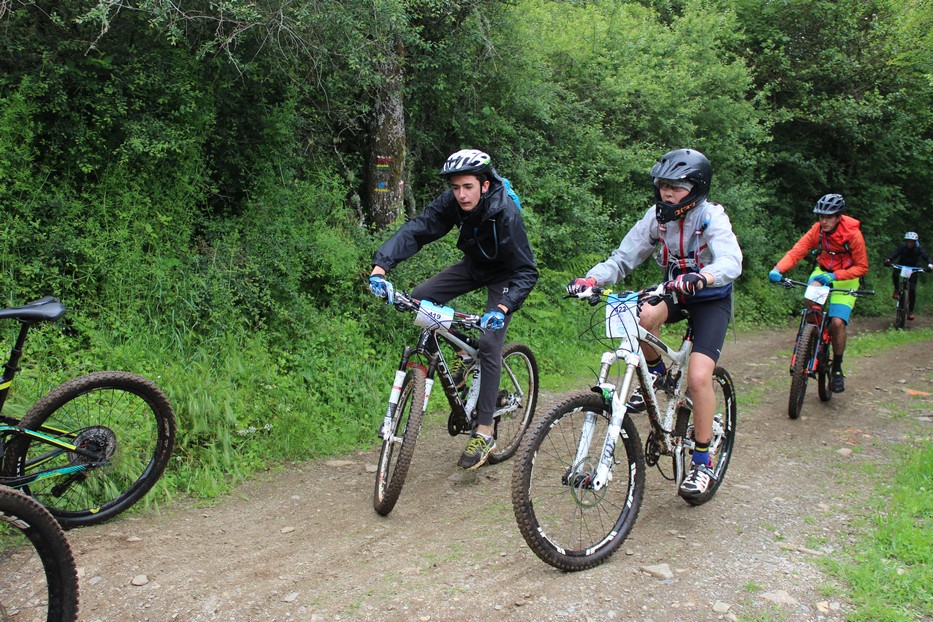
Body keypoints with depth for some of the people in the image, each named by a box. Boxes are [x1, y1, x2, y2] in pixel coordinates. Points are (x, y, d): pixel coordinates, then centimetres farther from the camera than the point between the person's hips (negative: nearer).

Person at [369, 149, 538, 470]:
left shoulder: (505, 214, -34)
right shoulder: (452, 202, -21)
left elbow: (527, 271, -34)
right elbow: (415, 230, -27)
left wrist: (504, 308, -51)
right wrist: (380, 265, -43)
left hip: (503, 275, -5)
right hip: (474, 265, 6)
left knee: (489, 344, -18)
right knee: (421, 296, -14)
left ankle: (484, 434, -11)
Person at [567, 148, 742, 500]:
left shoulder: (712, 217, -22)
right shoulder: (657, 216, -10)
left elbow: (731, 262, -39)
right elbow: (623, 258, -14)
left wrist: (701, 278, -60)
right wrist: (591, 278, -34)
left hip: (712, 300, -3)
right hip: (676, 294, 4)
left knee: (698, 378, -19)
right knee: (642, 316, -33)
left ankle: (703, 462, -1)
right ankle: (655, 372, -1)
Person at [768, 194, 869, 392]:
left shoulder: (853, 234, -21)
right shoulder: (818, 229, -13)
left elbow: (862, 267, -16)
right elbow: (796, 251, -21)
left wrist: (834, 276, -31)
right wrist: (777, 270, -39)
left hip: (844, 279, -2)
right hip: (822, 273, 2)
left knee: (837, 322, -19)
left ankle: (837, 369, 2)